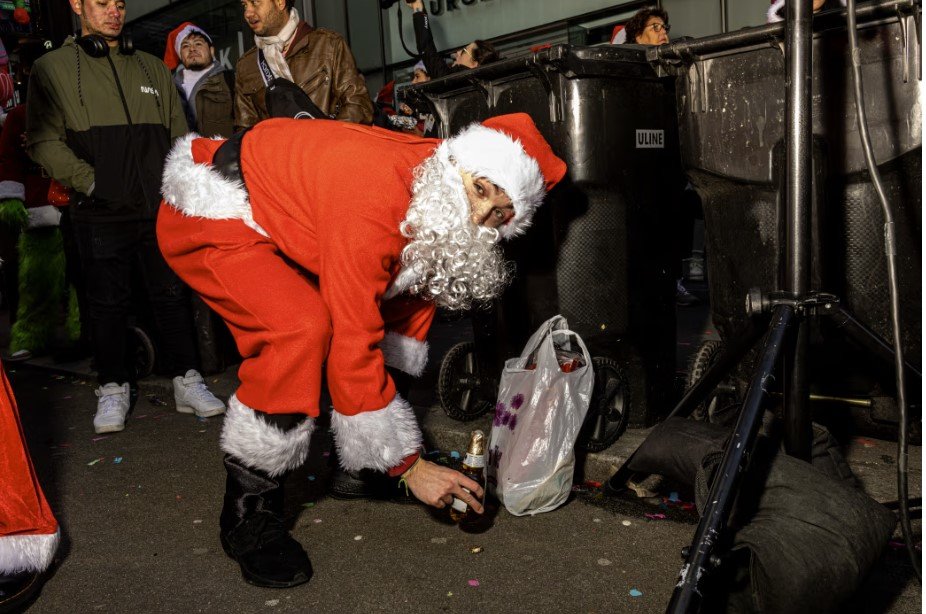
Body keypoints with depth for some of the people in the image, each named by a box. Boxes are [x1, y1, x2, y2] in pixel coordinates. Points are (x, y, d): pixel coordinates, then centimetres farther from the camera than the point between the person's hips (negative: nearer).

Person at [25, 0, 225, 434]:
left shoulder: (152, 68, 16)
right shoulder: (53, 69, 5)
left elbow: (179, 136, 17)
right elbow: (44, 141, -2)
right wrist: (90, 182, -12)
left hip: (161, 208, 3)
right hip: (102, 215, -2)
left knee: (172, 295, 6)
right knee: (108, 303, 5)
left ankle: (186, 380, 16)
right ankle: (113, 389, 18)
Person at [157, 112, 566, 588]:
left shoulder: (429, 182, -9)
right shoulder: (375, 200, -36)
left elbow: (405, 287, 7)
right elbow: (352, 345, -34)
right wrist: (408, 465, -27)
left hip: (275, 217, 9)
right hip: (208, 215, -9)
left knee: (412, 287, 8)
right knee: (303, 328, -33)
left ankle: (354, 466, 16)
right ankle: (248, 514, -14)